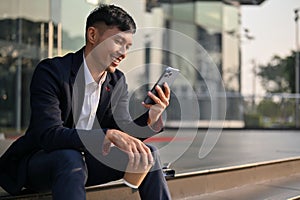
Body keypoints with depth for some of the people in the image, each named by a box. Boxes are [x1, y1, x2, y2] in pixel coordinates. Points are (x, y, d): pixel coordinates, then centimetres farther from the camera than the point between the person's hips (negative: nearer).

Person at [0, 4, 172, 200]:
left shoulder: (118, 81, 1)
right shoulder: (51, 71, -19)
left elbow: (122, 131, -2)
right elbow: (49, 134, -30)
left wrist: (151, 118, -24)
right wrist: (110, 135, -41)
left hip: (84, 160, 6)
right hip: (39, 162, -6)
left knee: (147, 154, -9)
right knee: (70, 158, -38)